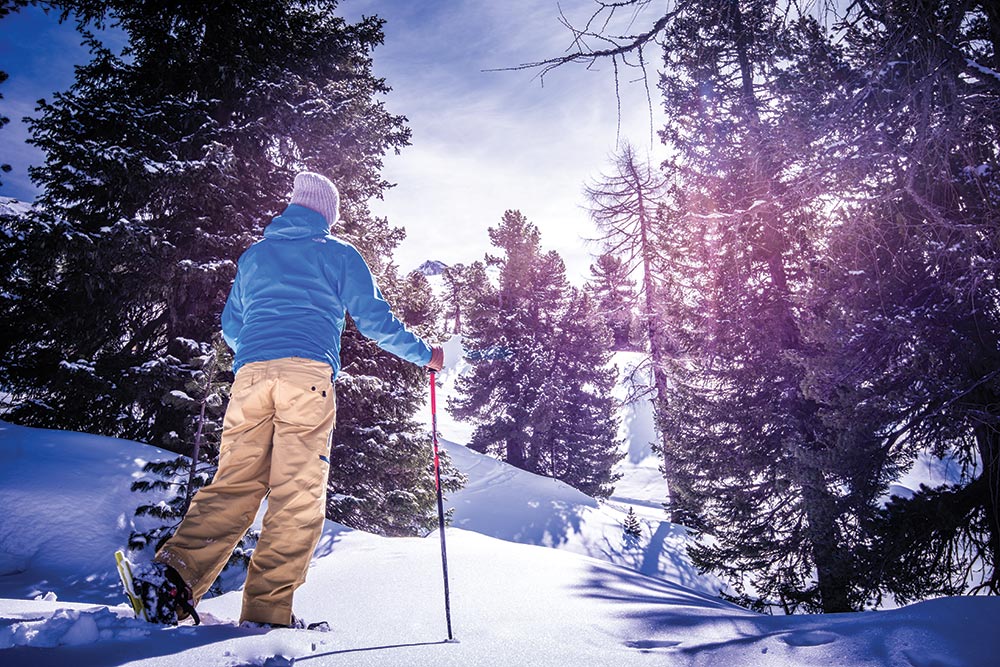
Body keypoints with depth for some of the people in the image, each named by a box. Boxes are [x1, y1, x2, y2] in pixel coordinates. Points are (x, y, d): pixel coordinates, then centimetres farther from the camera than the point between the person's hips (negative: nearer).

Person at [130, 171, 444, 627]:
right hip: (308, 372, -4)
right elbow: (374, 319, 11)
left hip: (250, 374, 4)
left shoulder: (254, 254, 27)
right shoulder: (339, 254, 15)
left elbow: (230, 325, 32)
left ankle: (173, 573, -12)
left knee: (234, 485, 5)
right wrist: (424, 354, 23)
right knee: (298, 498, -4)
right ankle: (267, 612, -8)